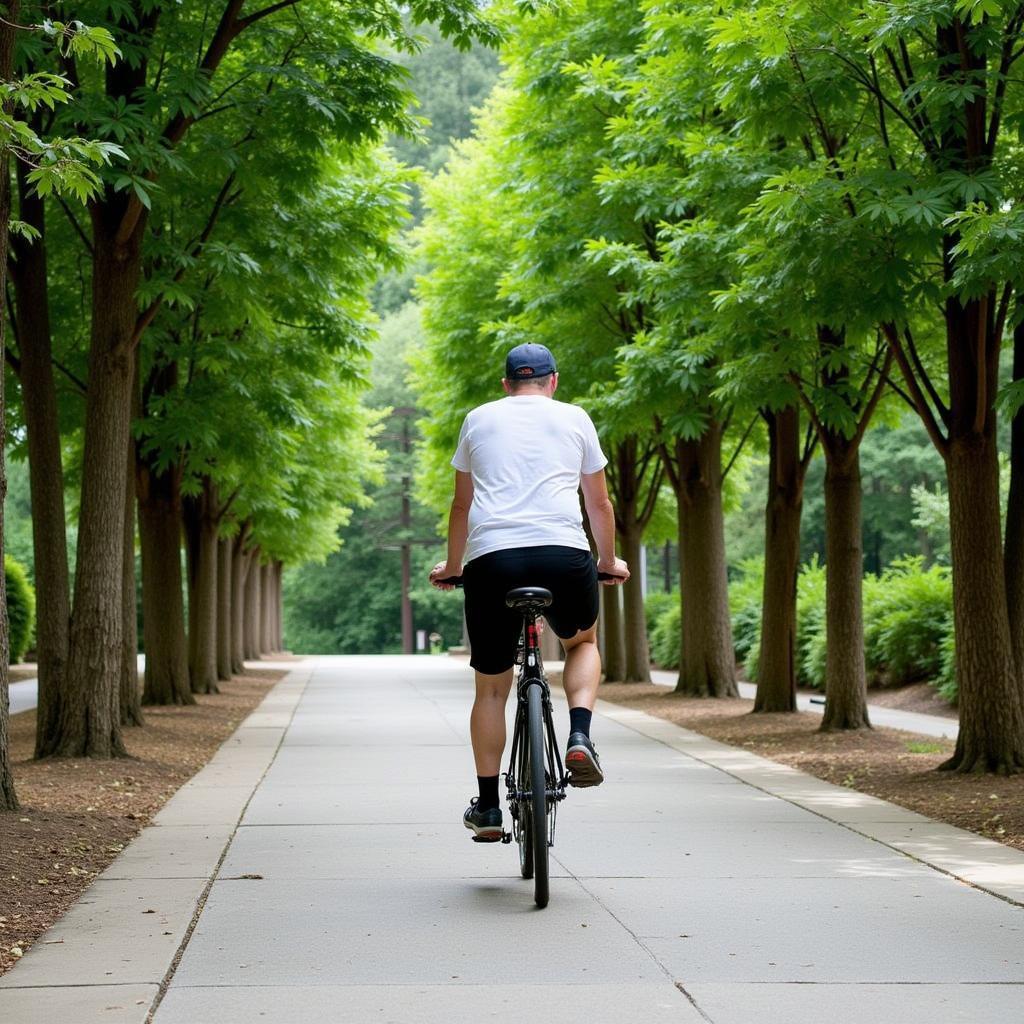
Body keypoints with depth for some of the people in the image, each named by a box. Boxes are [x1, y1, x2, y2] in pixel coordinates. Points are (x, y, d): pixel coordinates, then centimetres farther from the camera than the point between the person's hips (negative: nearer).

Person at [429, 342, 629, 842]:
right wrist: (609, 562, 37)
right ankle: (579, 739, 5)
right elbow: (599, 503, 23)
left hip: (491, 556, 0)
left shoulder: (479, 418, 19)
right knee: (582, 640, 28)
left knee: (491, 688, 12)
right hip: (563, 553, 0)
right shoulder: (574, 418, 17)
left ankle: (487, 806, 13)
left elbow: (461, 504, 24)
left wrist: (451, 566, 37)